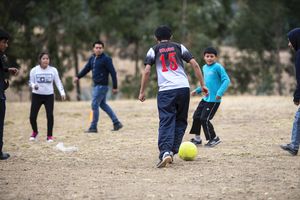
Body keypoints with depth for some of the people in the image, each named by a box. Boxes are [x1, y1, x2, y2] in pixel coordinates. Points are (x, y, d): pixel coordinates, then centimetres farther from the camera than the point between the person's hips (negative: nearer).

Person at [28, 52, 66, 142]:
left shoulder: (53, 70, 0)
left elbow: (58, 82, 2)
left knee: (50, 116, -8)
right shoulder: (34, 70, -3)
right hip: (36, 95, 0)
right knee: (32, 116, -3)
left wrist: (62, 92, -10)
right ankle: (35, 132, 26)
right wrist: (34, 86, -22)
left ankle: (49, 136, 7)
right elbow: (30, 82, 1)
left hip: (49, 95, 0)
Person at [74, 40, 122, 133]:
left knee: (95, 105, -6)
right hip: (96, 85, 9)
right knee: (103, 104, 14)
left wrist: (115, 87, -15)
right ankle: (117, 123, 20)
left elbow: (113, 72, -13)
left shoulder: (106, 59, -12)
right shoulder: (92, 58, 10)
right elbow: (87, 68, 19)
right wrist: (78, 77, 5)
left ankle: (93, 127, 3)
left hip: (102, 86, -9)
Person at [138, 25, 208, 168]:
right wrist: (202, 85, 12)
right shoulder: (179, 47, 16)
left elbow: (147, 71, 2)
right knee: (181, 122, 15)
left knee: (166, 123, -6)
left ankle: (165, 152, -25)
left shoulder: (154, 50, 12)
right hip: (183, 88, 2)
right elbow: (195, 65, 8)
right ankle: (172, 151, 9)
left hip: (165, 91, -2)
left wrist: (142, 92, 8)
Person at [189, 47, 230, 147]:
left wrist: (220, 92, -27)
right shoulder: (204, 68, 13)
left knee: (204, 119, -10)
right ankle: (197, 139, 24)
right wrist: (197, 90, 19)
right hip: (205, 98, 8)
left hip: (214, 100, -8)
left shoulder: (218, 67, -12)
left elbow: (226, 80, -17)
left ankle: (214, 138, 6)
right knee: (196, 116, 10)